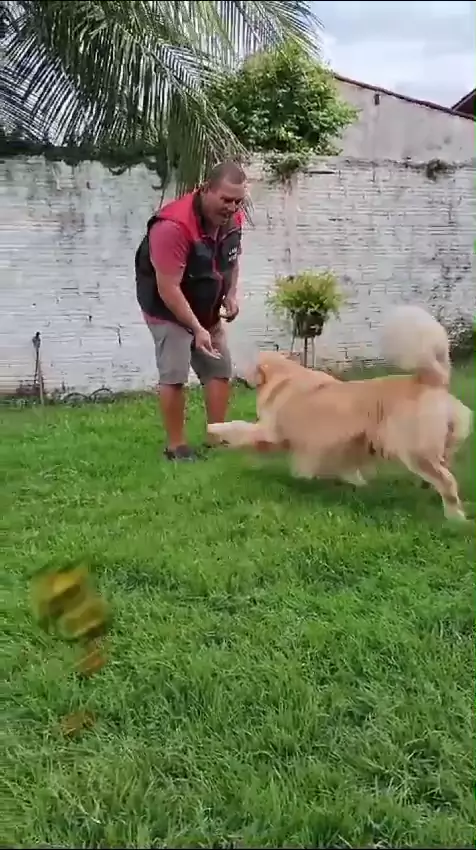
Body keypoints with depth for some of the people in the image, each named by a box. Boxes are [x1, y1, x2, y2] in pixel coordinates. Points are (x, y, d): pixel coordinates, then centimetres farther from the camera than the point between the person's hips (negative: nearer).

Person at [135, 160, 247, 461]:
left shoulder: (233, 219, -8)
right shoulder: (174, 226, -32)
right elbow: (168, 288, -31)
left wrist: (231, 295, -3)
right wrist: (197, 329, -30)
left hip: (208, 309, 8)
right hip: (168, 310, -7)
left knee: (220, 369, 6)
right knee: (174, 375, -13)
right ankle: (176, 446, -2)